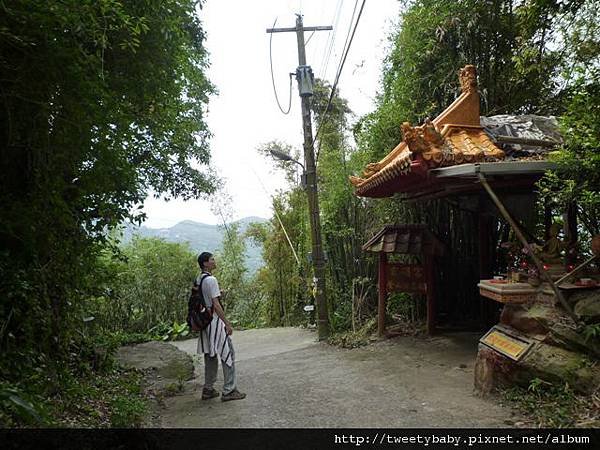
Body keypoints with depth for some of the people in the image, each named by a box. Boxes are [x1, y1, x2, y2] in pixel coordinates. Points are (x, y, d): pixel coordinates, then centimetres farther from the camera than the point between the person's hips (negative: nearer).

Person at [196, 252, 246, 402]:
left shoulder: (198, 280, 10)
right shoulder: (211, 280, -17)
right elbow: (216, 305, -20)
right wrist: (227, 323, -17)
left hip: (205, 321, 9)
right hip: (215, 321, -9)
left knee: (210, 356, 16)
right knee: (228, 355, -1)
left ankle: (208, 389, 23)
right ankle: (229, 391, 4)